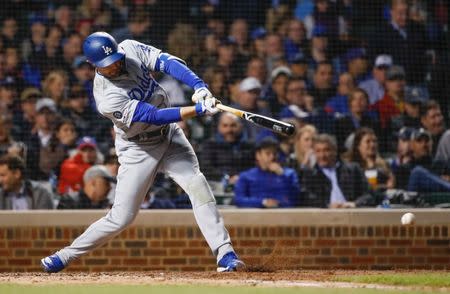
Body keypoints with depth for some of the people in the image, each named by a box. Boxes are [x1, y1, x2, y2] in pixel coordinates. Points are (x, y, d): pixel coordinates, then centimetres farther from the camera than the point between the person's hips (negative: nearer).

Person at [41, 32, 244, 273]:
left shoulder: (130, 49, -13)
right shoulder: (107, 99, -29)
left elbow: (167, 62, -20)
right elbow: (155, 116, -31)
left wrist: (200, 87, -36)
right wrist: (198, 109, -37)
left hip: (169, 135, 5)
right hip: (139, 149, -5)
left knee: (197, 185, -15)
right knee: (121, 217, -4)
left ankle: (225, 253, -16)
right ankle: (66, 255, 13)